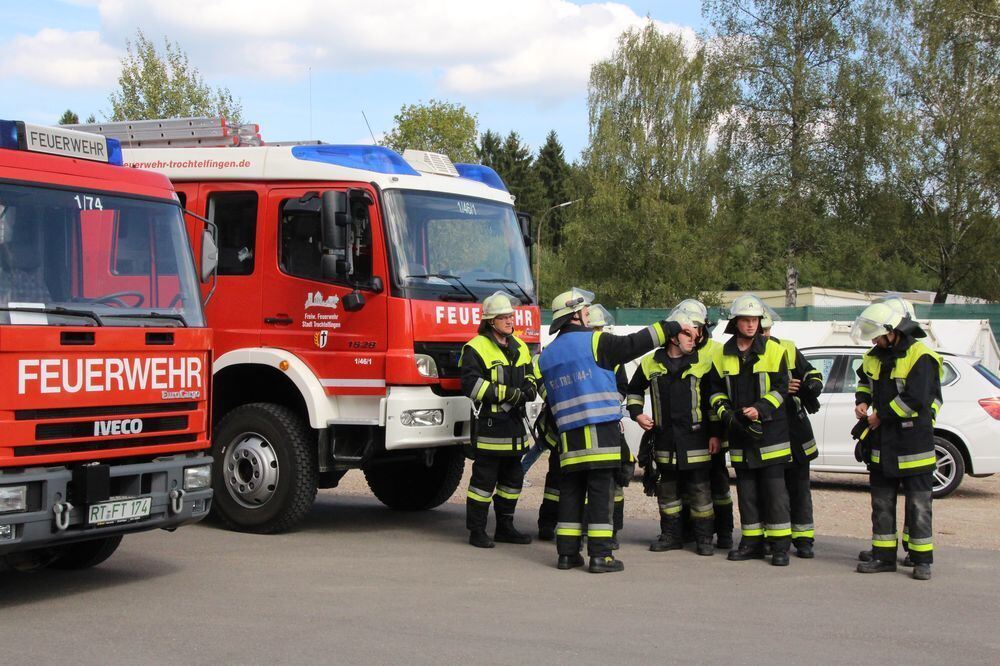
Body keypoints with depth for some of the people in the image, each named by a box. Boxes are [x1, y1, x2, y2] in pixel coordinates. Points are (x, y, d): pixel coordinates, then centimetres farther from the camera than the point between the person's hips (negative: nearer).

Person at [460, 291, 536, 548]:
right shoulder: (476, 348, -9)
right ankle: (477, 531, 3)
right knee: (484, 478, -4)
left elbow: (529, 375, 27)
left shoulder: (519, 347, 16)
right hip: (488, 423, -8)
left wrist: (529, 389, 2)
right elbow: (471, 384, -19)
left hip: (514, 424, 8)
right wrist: (507, 393, -22)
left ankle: (505, 527, 25)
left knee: (512, 478, 14)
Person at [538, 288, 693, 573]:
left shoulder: (547, 355, 14)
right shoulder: (595, 341, -5)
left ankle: (567, 553, 8)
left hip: (568, 434, 6)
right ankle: (600, 555, -5)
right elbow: (635, 344, -7)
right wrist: (674, 327, 1)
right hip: (600, 431, -6)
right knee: (601, 492, -4)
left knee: (570, 492, 9)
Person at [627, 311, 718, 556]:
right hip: (664, 440, 2)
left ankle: (704, 538, 9)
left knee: (700, 490, -1)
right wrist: (637, 414, 7)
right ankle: (671, 535, 22)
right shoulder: (651, 364, 5)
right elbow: (634, 390, 21)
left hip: (696, 440, -2)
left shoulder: (703, 364, 0)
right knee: (667, 490, 10)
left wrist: (716, 434, -1)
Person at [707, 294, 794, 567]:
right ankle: (752, 541, 18)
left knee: (775, 489, -5)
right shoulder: (723, 355, 8)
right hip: (739, 432, 4)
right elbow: (716, 390, 13)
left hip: (770, 430, -4)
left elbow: (781, 388, -3)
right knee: (746, 490, 9)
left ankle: (780, 544, 0)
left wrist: (760, 409, -16)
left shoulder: (774, 350, -2)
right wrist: (726, 413, -5)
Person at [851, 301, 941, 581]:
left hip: (913, 440, -7)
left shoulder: (920, 356, -15)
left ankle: (922, 560, 6)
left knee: (918, 505, 0)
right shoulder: (876, 355, 9)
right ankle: (884, 556, 17)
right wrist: (862, 400, 9)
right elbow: (865, 379, 29)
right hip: (882, 442, 7)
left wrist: (881, 416, -14)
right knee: (882, 502, 10)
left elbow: (915, 398, -23)